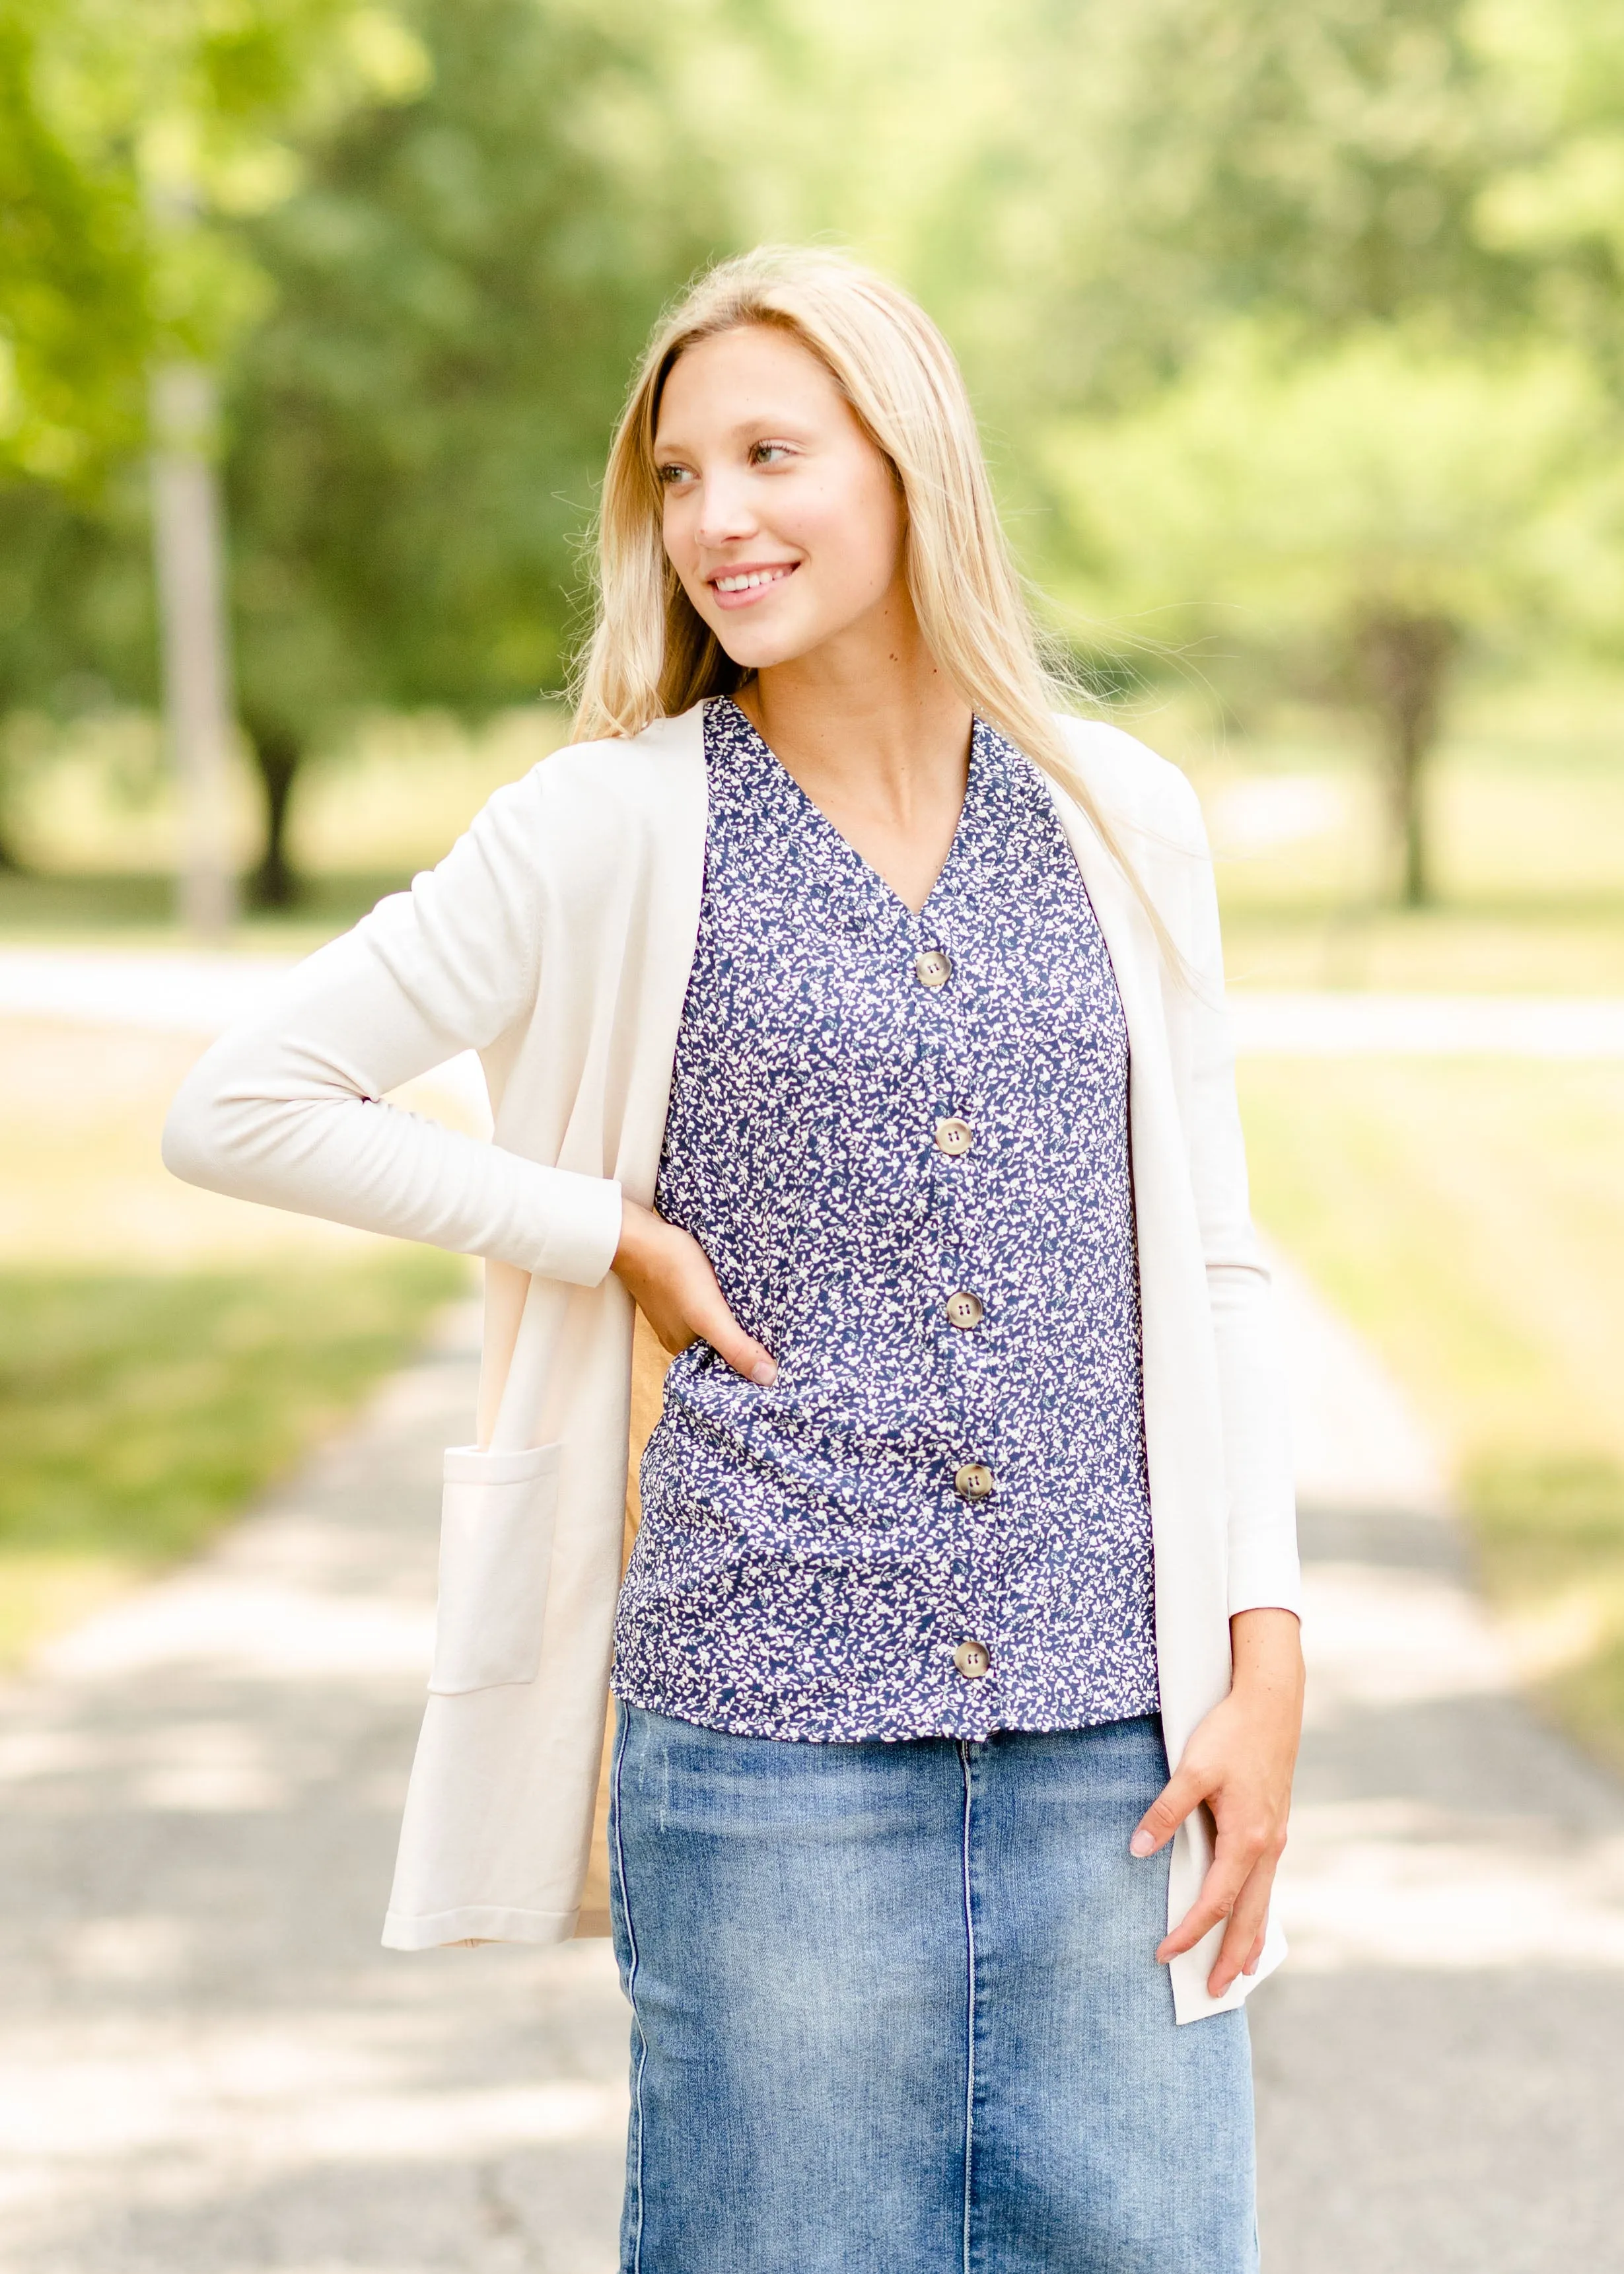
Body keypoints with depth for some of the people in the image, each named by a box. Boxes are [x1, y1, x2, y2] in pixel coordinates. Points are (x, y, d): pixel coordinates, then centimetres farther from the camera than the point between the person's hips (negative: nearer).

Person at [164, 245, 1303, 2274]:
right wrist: (614, 1233, -5)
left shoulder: (1123, 820, 7)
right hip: (771, 1726, -2)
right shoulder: (613, 832, -2)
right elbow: (237, 1108, 0)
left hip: (1109, 1737, 3)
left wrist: (1267, 1658, 3)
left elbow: (1208, 1266, 10)